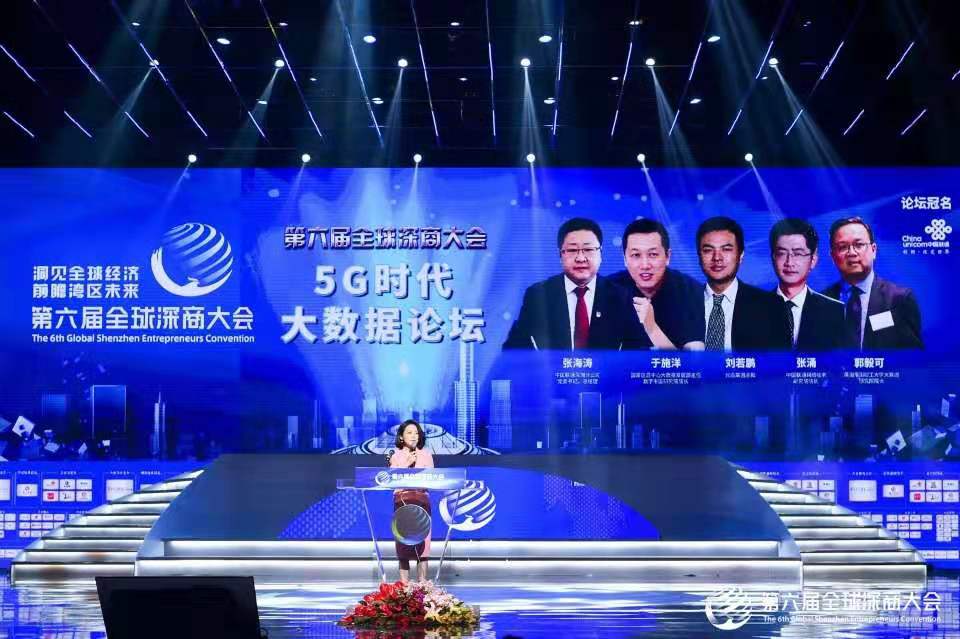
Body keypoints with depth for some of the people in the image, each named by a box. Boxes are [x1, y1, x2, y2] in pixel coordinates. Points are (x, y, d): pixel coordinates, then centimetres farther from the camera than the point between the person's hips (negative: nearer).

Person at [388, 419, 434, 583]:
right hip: (401, 500, 0)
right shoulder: (396, 456, 9)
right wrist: (406, 464, -11)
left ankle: (422, 583, -4)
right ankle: (404, 584, -2)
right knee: (403, 541, -5)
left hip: (421, 500, 0)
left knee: (422, 540, -7)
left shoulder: (426, 455, 10)